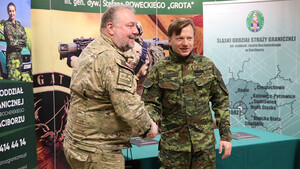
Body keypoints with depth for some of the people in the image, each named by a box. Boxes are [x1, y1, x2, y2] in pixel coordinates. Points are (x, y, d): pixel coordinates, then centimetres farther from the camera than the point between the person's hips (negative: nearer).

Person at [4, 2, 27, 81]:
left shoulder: (19, 24, 13)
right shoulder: (7, 25, -7)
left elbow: (25, 39, 6)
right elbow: (11, 42, -14)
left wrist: (16, 42, -8)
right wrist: (20, 42, -3)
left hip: (19, 54, 6)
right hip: (12, 54, -6)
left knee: (19, 77, 10)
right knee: (12, 78, -8)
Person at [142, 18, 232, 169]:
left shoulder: (207, 66, 4)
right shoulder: (159, 70, -1)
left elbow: (221, 101, 8)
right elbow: (150, 104, -1)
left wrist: (226, 135, 4)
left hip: (205, 145, 2)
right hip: (172, 146, -1)